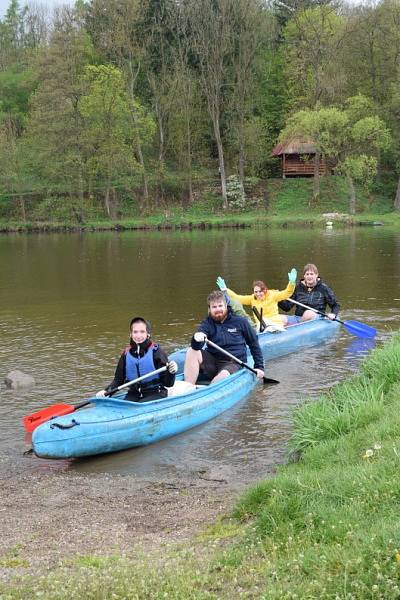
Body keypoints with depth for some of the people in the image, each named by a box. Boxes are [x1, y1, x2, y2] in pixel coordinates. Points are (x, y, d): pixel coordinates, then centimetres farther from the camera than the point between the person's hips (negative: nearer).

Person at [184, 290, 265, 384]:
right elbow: (196, 347, -15)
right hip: (212, 361, 2)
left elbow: (254, 344, 12)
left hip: (233, 363, -2)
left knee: (224, 375, -37)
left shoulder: (240, 321, 1)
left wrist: (259, 366, 8)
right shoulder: (207, 323, 2)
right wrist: (196, 340, -40)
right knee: (191, 352, -24)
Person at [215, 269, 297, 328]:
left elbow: (287, 293, -9)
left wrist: (292, 283, -28)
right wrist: (225, 290, 1)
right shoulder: (252, 299, 11)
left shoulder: (272, 295, 0)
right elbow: (237, 298, 11)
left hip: (276, 324, -3)